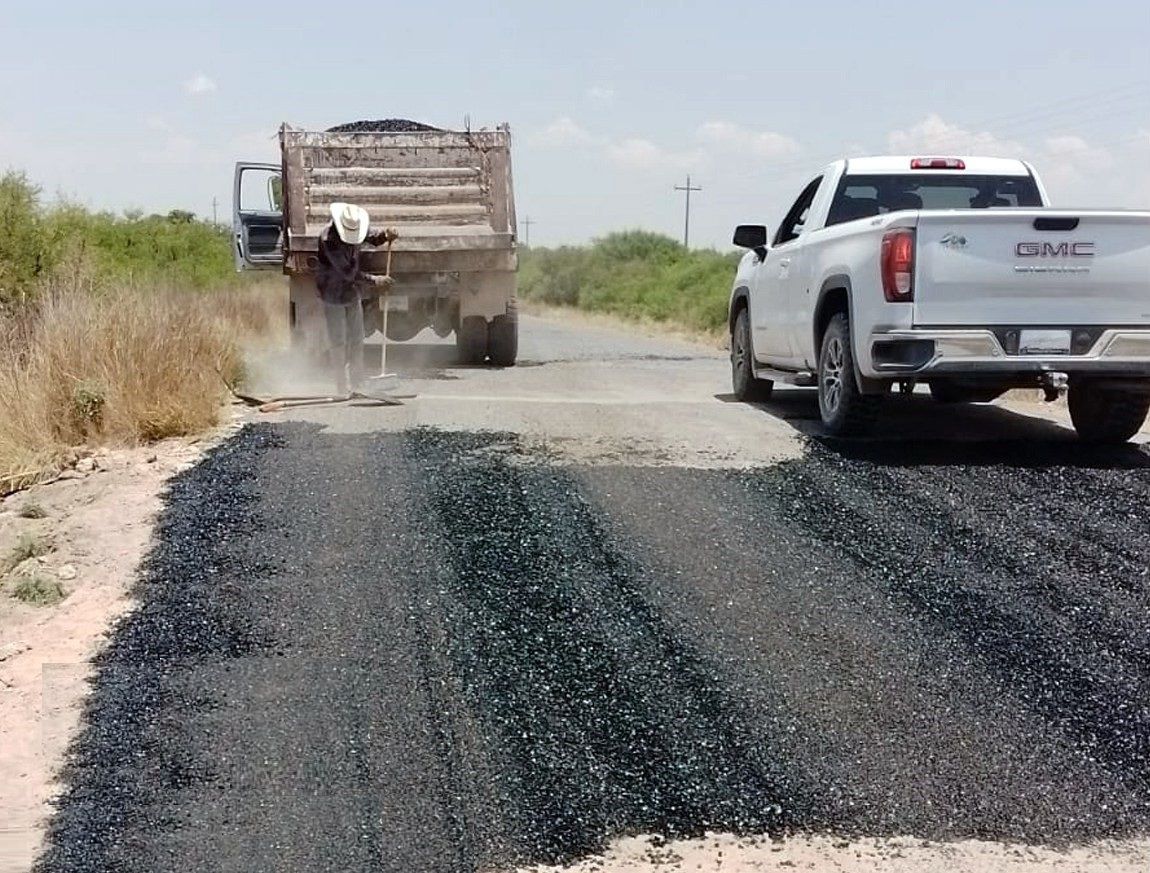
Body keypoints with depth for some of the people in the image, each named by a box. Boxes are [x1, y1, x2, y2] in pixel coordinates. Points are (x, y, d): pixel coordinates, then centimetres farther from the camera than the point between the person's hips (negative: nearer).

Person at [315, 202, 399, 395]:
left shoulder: (357, 227, -6)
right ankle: (342, 387, 6)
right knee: (338, 342, -1)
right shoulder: (328, 238, -27)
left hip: (353, 291, 7)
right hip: (333, 294, -7)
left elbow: (371, 237, 13)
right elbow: (347, 272, -27)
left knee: (356, 339, 10)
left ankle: (357, 384, 18)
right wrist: (375, 281, -25)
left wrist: (385, 236, -11)